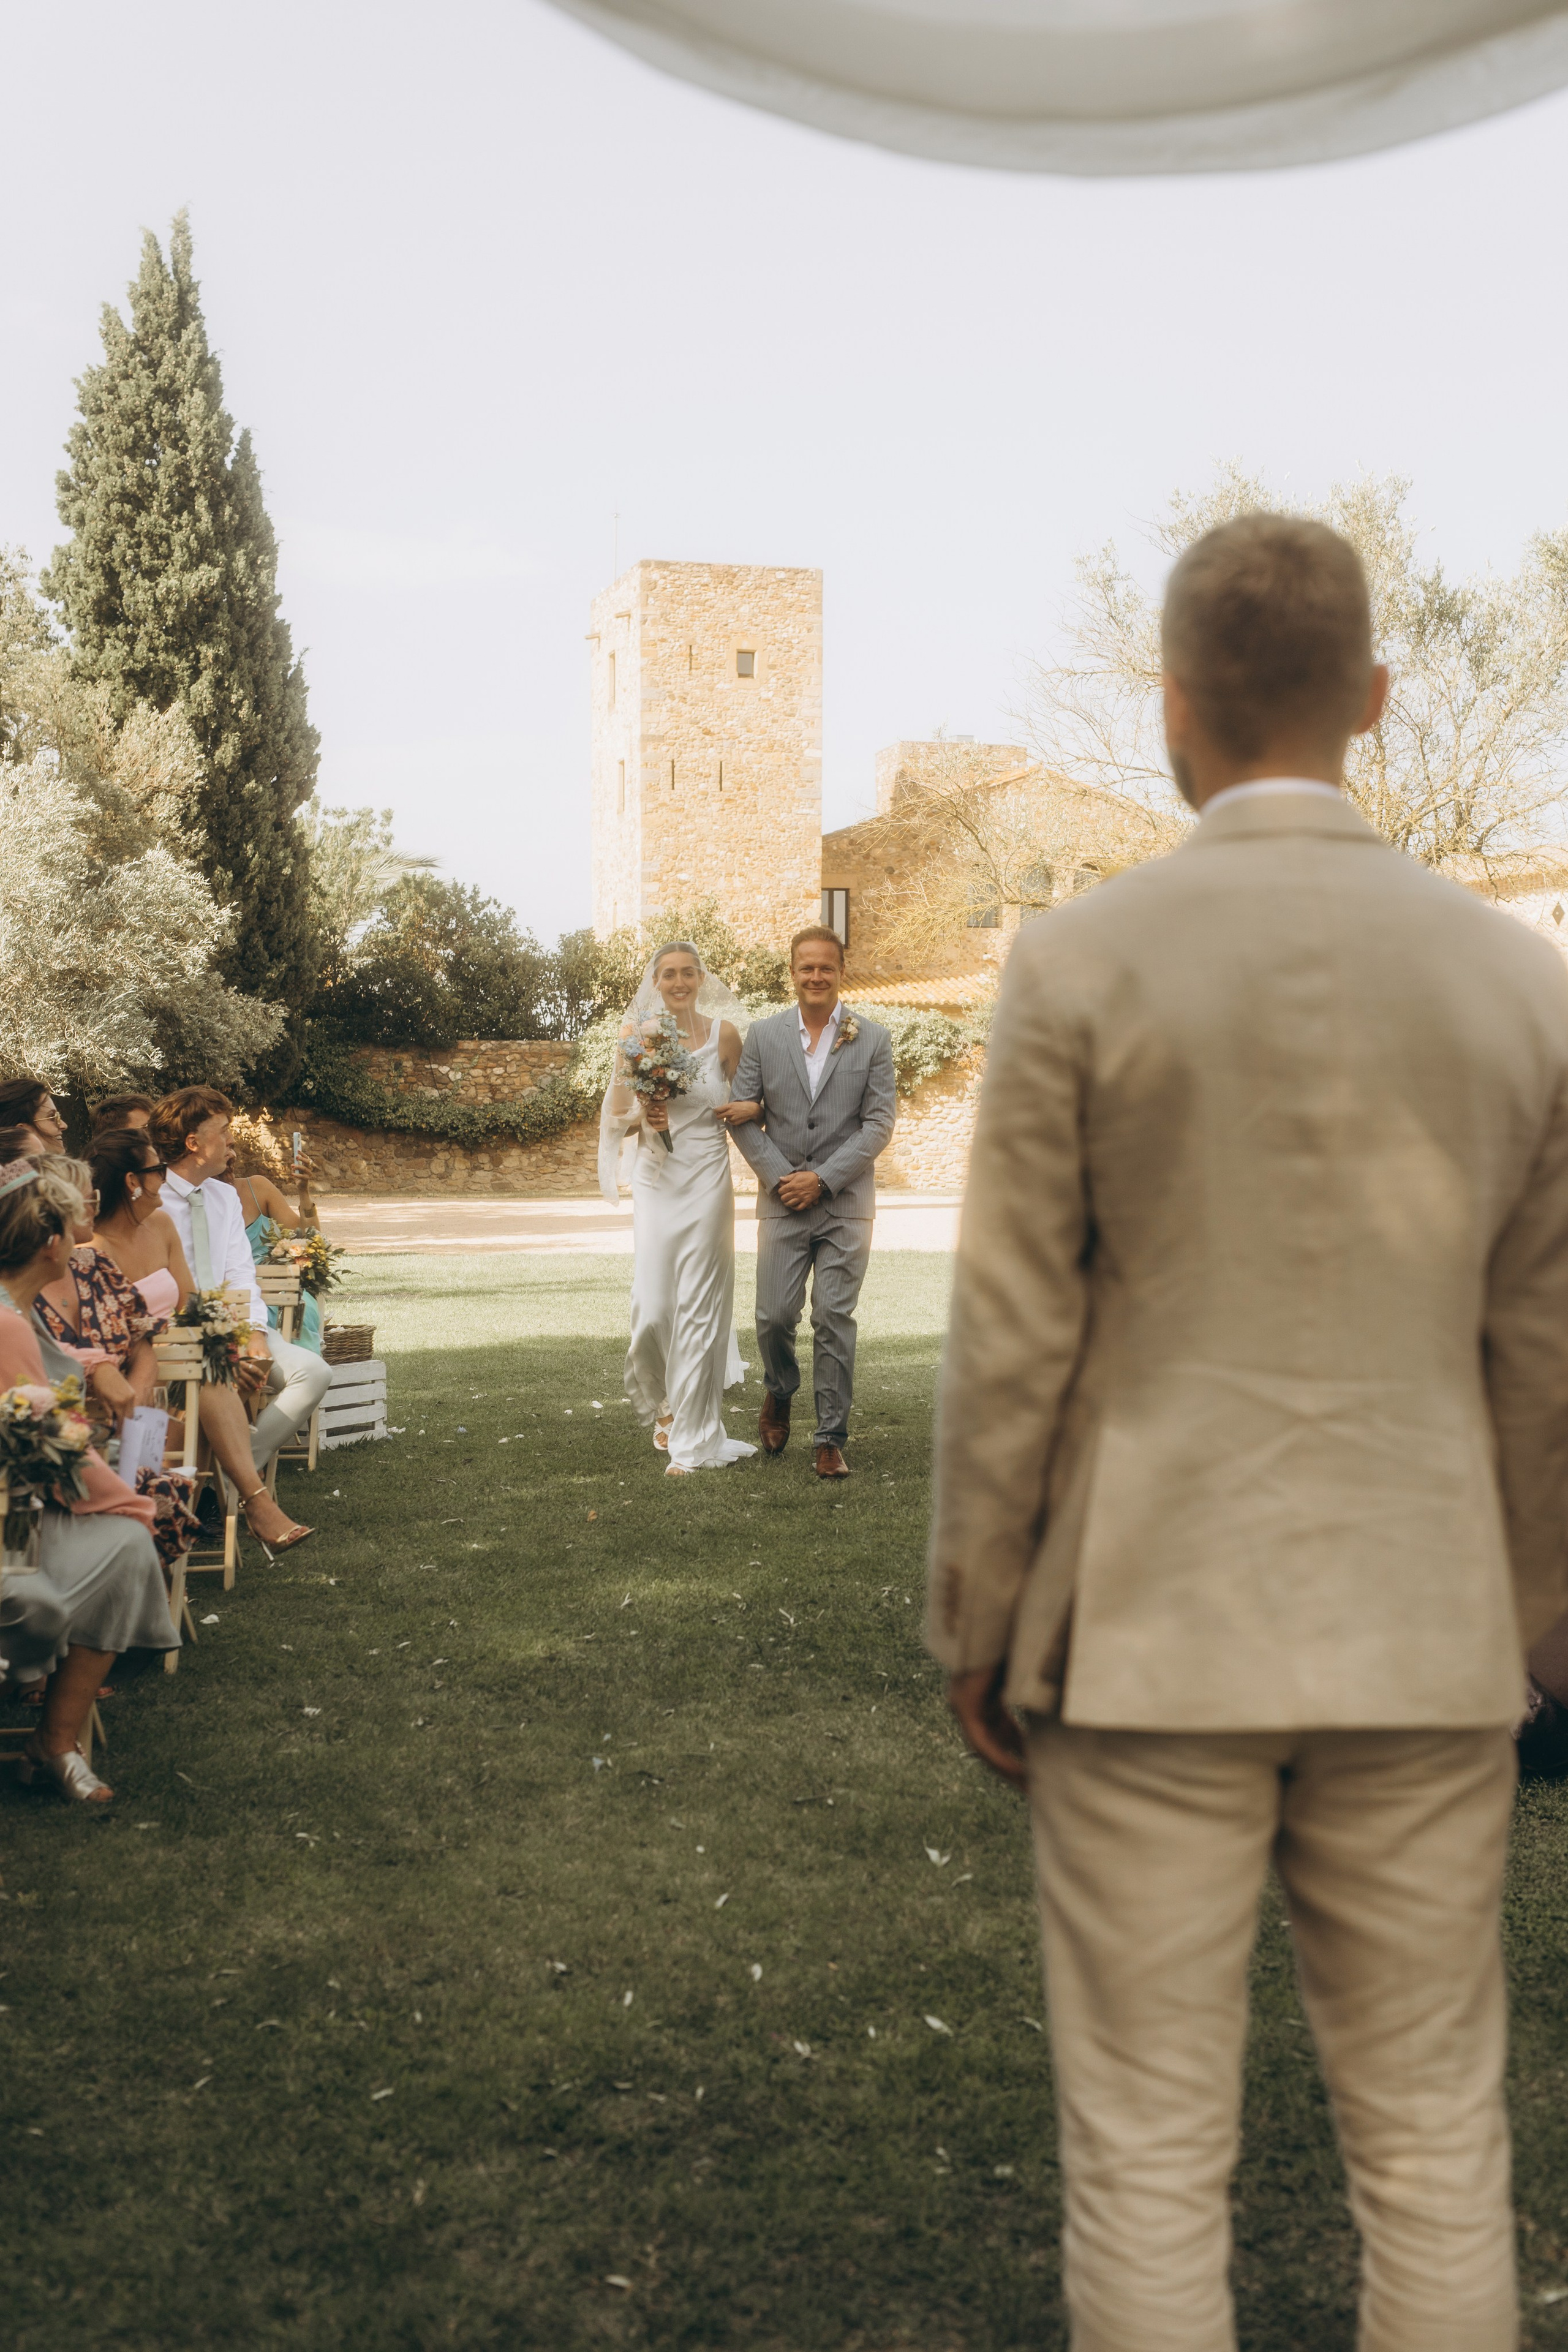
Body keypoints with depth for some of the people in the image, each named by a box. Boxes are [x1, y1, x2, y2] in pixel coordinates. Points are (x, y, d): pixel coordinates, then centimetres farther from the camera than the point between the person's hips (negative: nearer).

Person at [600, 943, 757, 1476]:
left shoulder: (724, 1033, 1)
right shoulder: (635, 1035, 2)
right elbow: (617, 1119, 7)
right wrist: (643, 1116, -13)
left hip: (707, 1178, -1)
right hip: (655, 1181, 1)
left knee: (699, 1306, -2)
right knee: (653, 1305, -3)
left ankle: (693, 1440, 5)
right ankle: (663, 1402, 28)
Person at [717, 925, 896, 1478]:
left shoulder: (872, 1039, 2)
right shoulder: (763, 1037, 6)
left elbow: (879, 1122, -2)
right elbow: (741, 1116, 4)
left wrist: (824, 1179, -10)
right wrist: (780, 1177, -8)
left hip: (846, 1204, -1)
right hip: (783, 1201, 1)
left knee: (834, 1321, -2)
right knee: (774, 1316, 0)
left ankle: (831, 1439, 7)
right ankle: (779, 1393, 31)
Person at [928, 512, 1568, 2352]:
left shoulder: (1078, 965, -9)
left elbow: (1012, 1342, -8)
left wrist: (976, 1632, 4)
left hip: (1144, 1637, -2)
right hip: (1418, 1643, 3)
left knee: (1148, 2154, 9)